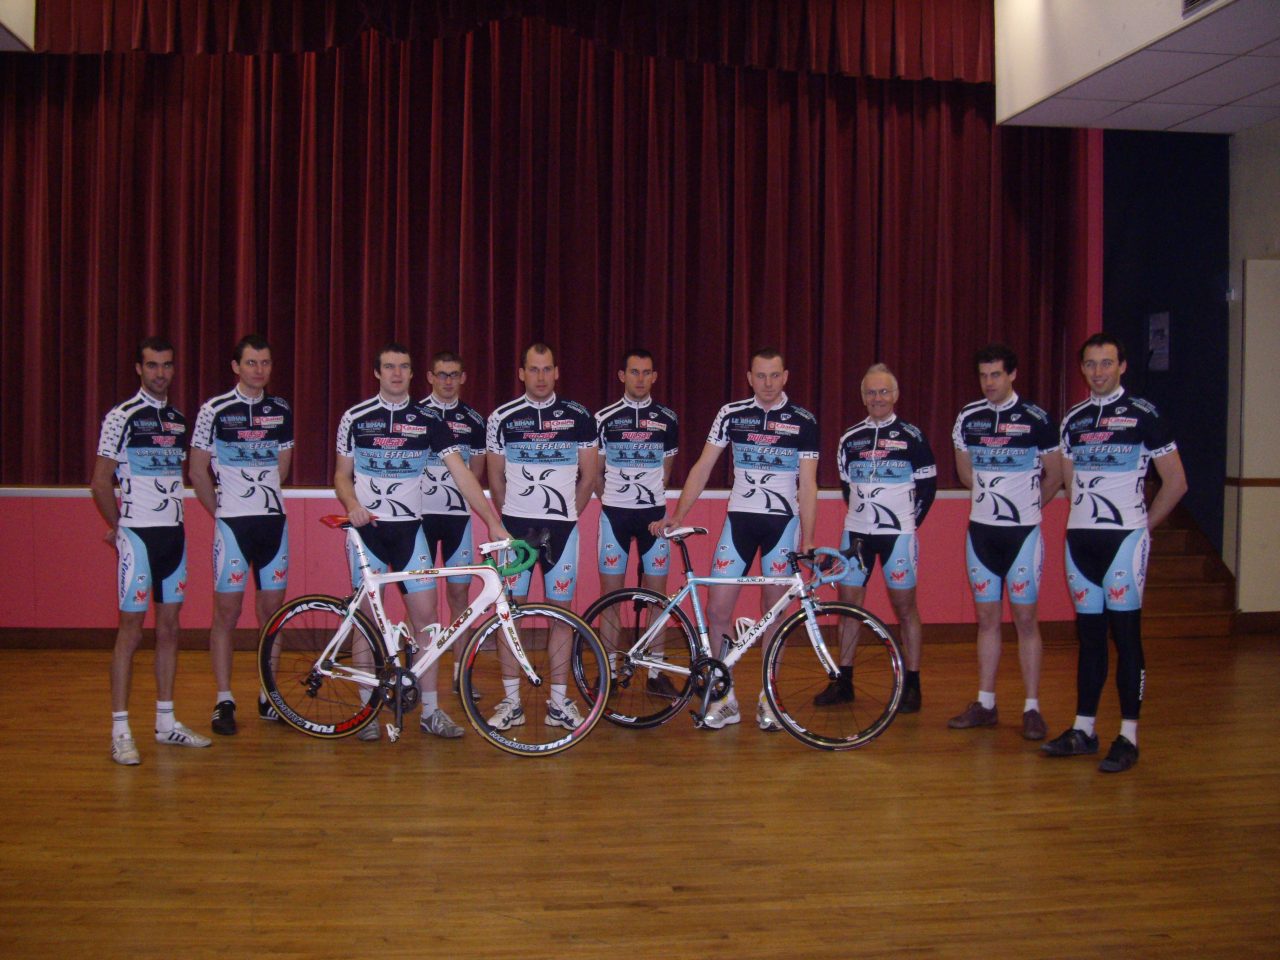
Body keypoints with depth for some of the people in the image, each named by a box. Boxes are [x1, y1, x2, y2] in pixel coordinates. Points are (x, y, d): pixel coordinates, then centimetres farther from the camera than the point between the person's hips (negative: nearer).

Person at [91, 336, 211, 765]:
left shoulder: (179, 420, 12)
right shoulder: (122, 417, -6)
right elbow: (100, 481, -6)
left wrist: (173, 518, 11)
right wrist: (117, 526, -1)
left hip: (173, 533, 6)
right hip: (138, 534, -6)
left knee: (169, 628, 9)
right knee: (131, 630, -4)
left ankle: (166, 722, 18)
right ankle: (120, 731, 1)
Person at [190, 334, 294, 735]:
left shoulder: (281, 411, 8)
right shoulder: (214, 410, -3)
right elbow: (198, 469, 1)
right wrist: (222, 511, 4)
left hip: (273, 520, 4)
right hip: (232, 523, -4)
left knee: (271, 610, 7)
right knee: (227, 611, -1)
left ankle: (269, 697, 17)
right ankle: (224, 701, 7)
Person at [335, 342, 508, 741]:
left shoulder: (428, 420, 1)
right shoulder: (356, 418, 2)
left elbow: (462, 474, -3)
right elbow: (342, 475, 7)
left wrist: (494, 522, -10)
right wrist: (353, 505, -15)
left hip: (409, 528, 1)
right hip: (366, 528, -1)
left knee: (425, 613, -2)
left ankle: (431, 711, 6)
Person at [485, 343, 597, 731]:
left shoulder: (579, 417, 3)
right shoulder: (502, 418, 3)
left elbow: (588, 476, 9)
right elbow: (496, 477, 11)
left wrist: (566, 514, 9)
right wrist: (511, 517, 11)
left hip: (561, 525, 0)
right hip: (514, 524, 0)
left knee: (561, 611, 4)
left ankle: (559, 701, 12)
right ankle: (511, 701, 8)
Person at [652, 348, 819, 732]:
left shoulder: (803, 422, 0)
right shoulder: (731, 414, 2)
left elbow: (807, 484, 0)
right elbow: (703, 467, 3)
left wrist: (807, 540, -4)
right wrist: (678, 514, -4)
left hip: (783, 521, -1)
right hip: (739, 518, 1)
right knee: (717, 610, -4)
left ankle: (767, 699, 18)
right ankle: (724, 699, 8)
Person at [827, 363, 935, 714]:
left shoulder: (910, 436, -3)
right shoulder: (850, 437, 7)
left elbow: (928, 484, 2)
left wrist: (910, 522, 2)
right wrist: (862, 515, 13)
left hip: (897, 533, -4)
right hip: (856, 532, 4)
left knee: (904, 606, 2)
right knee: (848, 603, 5)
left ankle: (911, 685, 10)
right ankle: (844, 681, 15)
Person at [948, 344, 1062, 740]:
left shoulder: (1036, 419, -8)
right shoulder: (968, 418, 4)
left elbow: (1055, 475, 4)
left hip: (1023, 532, -4)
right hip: (981, 529, 4)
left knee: (1025, 619, -1)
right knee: (987, 618, 9)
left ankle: (1032, 709, 6)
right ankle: (985, 704, 17)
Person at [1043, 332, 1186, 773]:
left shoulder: (1143, 415, -3)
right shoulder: (1073, 419, 12)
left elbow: (1175, 482, -1)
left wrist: (1143, 526, 0)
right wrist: (1084, 520, 10)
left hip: (1123, 537, -5)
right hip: (1079, 538, 5)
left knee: (1126, 634, -3)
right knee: (1088, 635, 9)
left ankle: (1129, 736, 1)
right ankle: (1084, 729, 15)